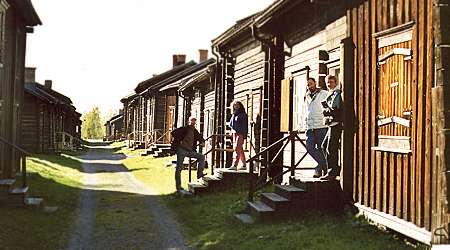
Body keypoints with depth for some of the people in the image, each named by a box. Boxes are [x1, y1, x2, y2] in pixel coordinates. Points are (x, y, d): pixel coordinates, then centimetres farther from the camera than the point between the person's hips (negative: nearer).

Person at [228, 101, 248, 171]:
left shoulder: (243, 114, -3)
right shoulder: (234, 115, 18)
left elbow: (245, 125, -8)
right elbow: (231, 124, 22)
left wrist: (244, 135, -14)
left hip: (240, 134, -8)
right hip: (235, 133, 8)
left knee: (237, 149, -15)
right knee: (240, 150, 10)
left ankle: (234, 165, -22)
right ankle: (243, 165, 15)